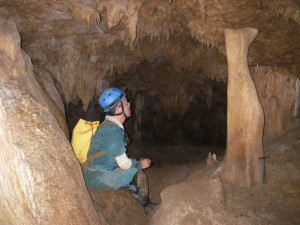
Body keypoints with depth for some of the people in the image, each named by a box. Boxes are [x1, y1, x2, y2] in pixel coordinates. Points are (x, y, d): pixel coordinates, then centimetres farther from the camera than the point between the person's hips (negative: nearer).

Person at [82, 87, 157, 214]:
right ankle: (147, 206, 15)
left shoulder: (109, 125, 6)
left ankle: (146, 206, 24)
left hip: (95, 173, 10)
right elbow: (124, 164, -17)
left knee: (133, 171, 13)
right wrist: (140, 164, 0)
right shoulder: (113, 131, -24)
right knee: (138, 174, -11)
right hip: (97, 179, -10)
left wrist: (137, 163, 10)